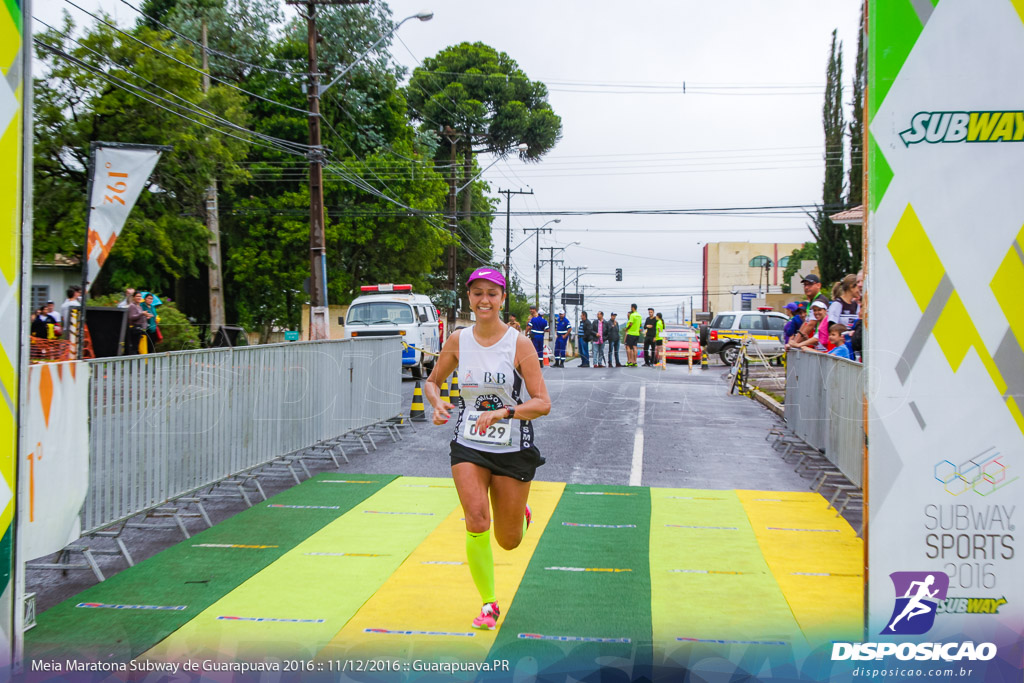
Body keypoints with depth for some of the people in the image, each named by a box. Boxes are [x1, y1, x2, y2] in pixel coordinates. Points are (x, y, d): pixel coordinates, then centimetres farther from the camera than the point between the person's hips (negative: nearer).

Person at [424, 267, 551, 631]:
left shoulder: (519, 344, -10)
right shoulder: (458, 341, -1)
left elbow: (542, 403, -13)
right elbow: (433, 380, 14)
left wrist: (503, 413, -28)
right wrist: (437, 402, -8)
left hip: (513, 450, -1)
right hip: (468, 446, 2)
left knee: (508, 541, 8)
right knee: (476, 525, -17)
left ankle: (520, 514, 45)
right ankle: (489, 605, 2)